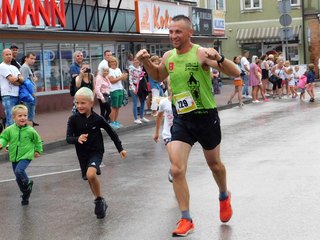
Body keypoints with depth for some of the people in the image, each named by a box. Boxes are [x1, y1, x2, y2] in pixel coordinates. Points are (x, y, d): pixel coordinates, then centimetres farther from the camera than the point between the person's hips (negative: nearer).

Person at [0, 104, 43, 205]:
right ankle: (26, 195, 33)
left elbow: (38, 141, 7)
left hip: (26, 156, -4)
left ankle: (28, 182, 0)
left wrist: (38, 151, 13)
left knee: (19, 171, -29)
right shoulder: (10, 130, -6)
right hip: (14, 157, 4)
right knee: (19, 179, 12)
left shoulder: (30, 131, -9)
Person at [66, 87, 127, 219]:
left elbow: (111, 132, 1)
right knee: (90, 178, 16)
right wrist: (77, 139, -38)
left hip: (96, 152, -3)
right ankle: (100, 203, 41)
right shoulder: (73, 119, -11)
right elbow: (68, 138, -16)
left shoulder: (97, 119, -13)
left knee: (91, 174, -28)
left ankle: (99, 200, -6)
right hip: (82, 154, 3)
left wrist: (120, 148, 5)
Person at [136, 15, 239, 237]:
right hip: (181, 119, 4)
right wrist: (146, 61, 4)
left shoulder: (201, 54, -17)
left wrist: (219, 58, -41)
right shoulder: (168, 56, 0)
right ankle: (186, 220, 2)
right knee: (177, 170, -9)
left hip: (206, 117, -3)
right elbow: (159, 76, 22)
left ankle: (224, 196, 48)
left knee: (214, 163, 17)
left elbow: (236, 73, -23)